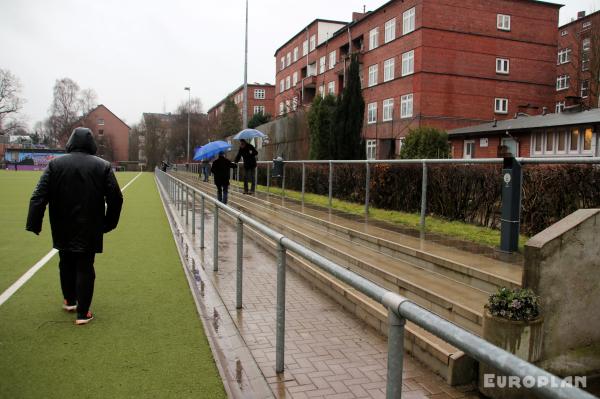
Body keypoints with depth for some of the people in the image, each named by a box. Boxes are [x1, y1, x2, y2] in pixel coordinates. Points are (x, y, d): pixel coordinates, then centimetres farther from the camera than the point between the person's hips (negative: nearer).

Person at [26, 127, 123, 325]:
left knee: (66, 264, 21)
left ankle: (69, 301, 36)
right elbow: (115, 198, -4)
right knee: (85, 268, 4)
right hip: (89, 231, -2)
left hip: (63, 230, 2)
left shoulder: (55, 164, -2)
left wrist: (34, 224, -5)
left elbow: (39, 196, -7)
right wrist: (108, 224, 5)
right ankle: (82, 313, 6)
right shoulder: (103, 166, -4)